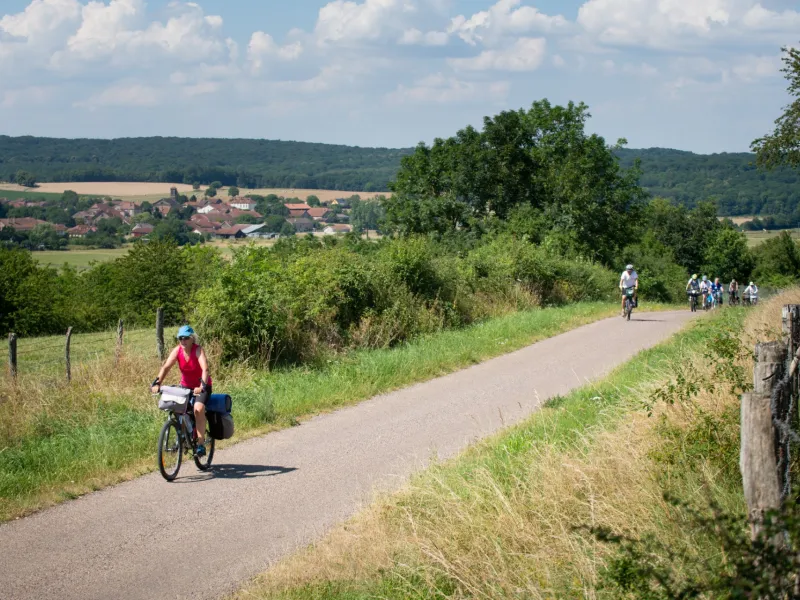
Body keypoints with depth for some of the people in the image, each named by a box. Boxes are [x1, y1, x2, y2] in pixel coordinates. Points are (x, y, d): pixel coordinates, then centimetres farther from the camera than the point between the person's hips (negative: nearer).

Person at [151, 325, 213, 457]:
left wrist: (202, 386, -50)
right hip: (185, 385, 5)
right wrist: (157, 383, -35)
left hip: (201, 387, -5)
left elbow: (205, 369, -35)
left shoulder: (198, 350, -22)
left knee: (198, 409, -28)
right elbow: (166, 367, -20)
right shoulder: (177, 350, -11)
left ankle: (201, 444, -23)